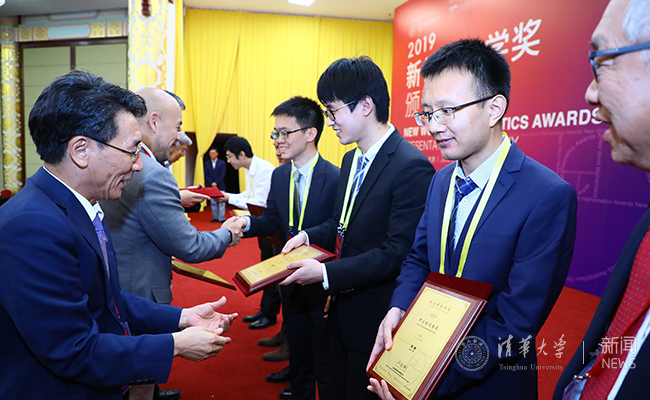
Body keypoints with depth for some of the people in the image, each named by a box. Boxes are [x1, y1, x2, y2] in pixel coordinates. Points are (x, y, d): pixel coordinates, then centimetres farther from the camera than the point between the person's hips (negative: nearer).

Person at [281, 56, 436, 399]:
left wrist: (326, 274, -26)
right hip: (341, 312, 9)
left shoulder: (411, 167, -22)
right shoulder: (351, 160, 8)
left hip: (376, 318, -8)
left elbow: (398, 252, -25)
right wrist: (309, 236, -1)